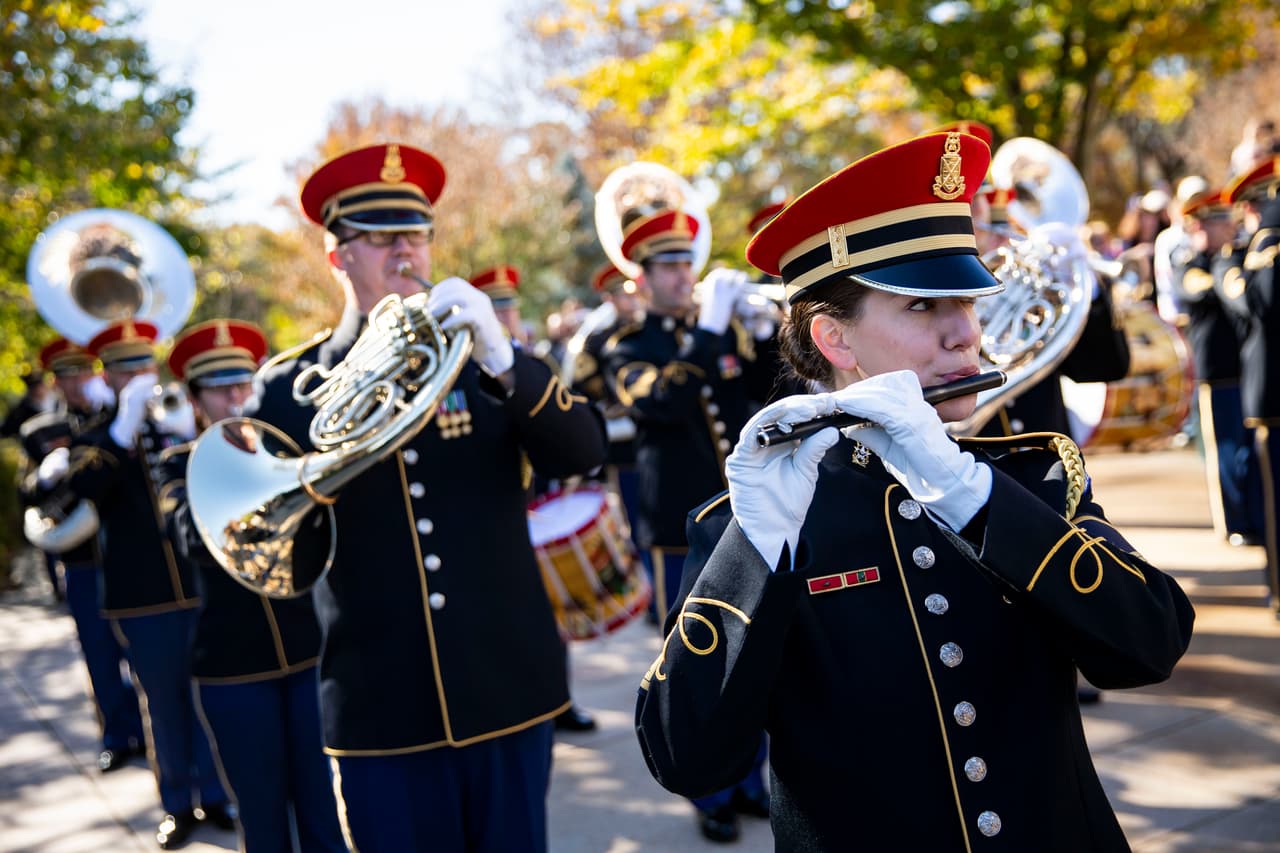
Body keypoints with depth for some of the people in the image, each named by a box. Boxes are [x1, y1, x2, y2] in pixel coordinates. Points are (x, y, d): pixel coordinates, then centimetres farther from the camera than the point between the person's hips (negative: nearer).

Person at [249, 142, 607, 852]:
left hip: (505, 691, 1)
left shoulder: (482, 359, 4)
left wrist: (502, 360, -26)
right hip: (381, 712, -1)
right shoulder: (291, 385, 2)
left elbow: (583, 451, -8)